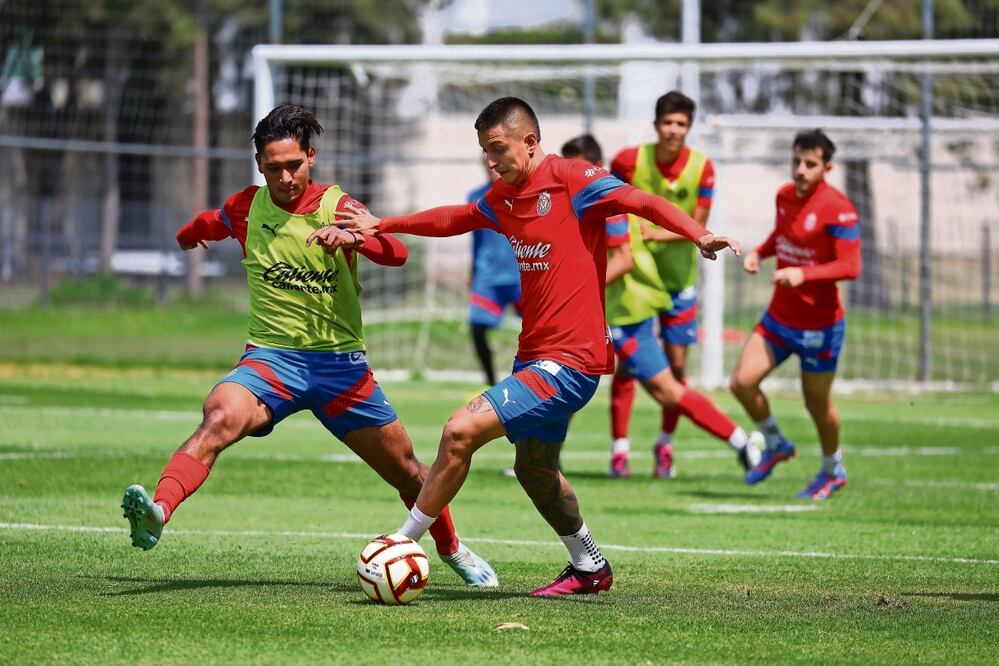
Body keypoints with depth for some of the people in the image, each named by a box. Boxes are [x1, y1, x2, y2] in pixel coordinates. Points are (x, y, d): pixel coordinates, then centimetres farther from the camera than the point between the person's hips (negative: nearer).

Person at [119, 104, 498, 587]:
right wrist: (190, 236, 10)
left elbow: (397, 254, -25)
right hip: (271, 357, 0)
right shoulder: (247, 208, 2)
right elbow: (199, 230, 27)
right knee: (220, 418, -34)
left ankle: (451, 548, 39)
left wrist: (353, 237, -40)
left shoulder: (337, 207, -5)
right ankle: (157, 512, -52)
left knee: (406, 472, 11)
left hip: (340, 362, 0)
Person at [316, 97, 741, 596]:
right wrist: (382, 225, 32)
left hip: (569, 362, -10)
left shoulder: (570, 180, -14)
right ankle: (589, 568, 42)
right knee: (534, 470, 23)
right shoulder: (504, 197, 10)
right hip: (533, 354, 10)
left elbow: (641, 202, -24)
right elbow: (455, 219, 28)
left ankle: (402, 543, -6)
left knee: (461, 431, -17)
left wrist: (698, 236, -39)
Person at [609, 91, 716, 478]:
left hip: (678, 278, 1)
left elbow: (698, 227, -12)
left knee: (677, 364, 3)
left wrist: (658, 234, -24)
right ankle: (620, 447, 0)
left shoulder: (701, 167, -11)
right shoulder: (629, 160, -12)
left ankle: (665, 446, 19)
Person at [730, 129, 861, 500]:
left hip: (819, 325, -6)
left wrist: (803, 275, -34)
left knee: (817, 402, 6)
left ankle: (833, 470, 32)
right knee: (742, 382, -4)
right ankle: (776, 445, 22)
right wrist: (759, 252, 3)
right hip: (779, 317, 6)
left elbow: (850, 267, -22)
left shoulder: (838, 209, -19)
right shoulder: (785, 196, 3)